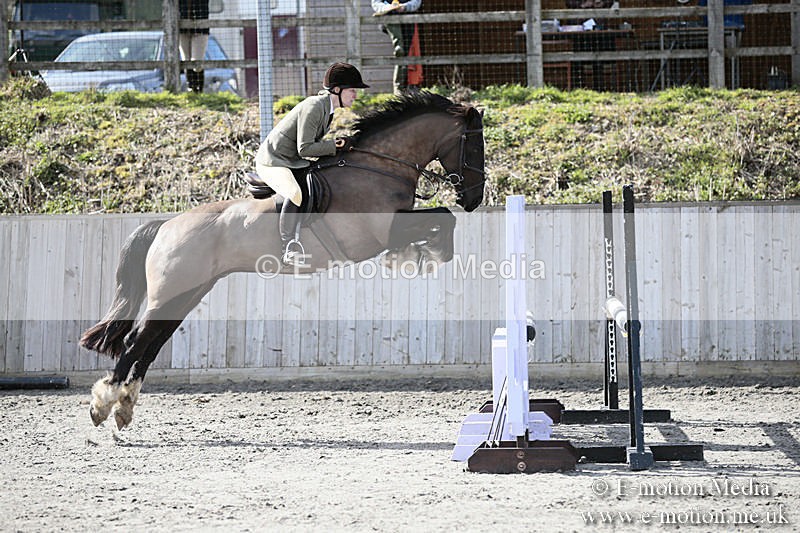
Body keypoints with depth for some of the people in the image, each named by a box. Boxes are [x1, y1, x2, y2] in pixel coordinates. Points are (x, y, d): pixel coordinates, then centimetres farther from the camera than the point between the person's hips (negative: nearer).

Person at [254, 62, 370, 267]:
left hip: (293, 163, 11)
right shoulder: (314, 107, -23)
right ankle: (290, 250, -24)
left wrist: (339, 146, -1)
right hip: (272, 162, -11)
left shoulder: (327, 107, 8)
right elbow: (304, 149, -26)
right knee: (296, 194, -33)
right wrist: (337, 146, -22)